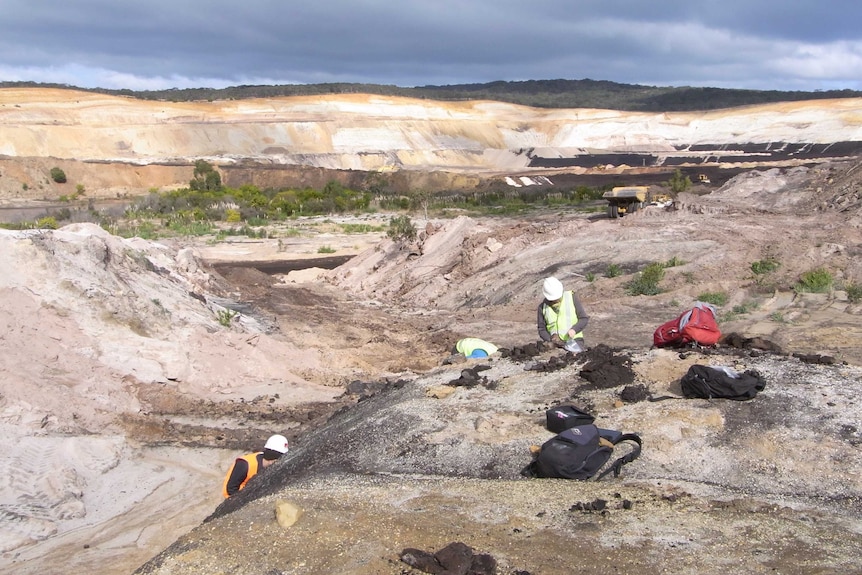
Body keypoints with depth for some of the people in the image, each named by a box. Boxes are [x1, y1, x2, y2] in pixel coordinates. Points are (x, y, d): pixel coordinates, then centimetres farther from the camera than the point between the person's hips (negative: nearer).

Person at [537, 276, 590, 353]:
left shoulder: (571, 298, 1)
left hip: (574, 339, -2)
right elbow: (542, 329, 9)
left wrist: (574, 329, -16)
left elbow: (584, 319, 3)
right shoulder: (543, 307, 5)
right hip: (556, 344, 2)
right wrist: (551, 339, -10)